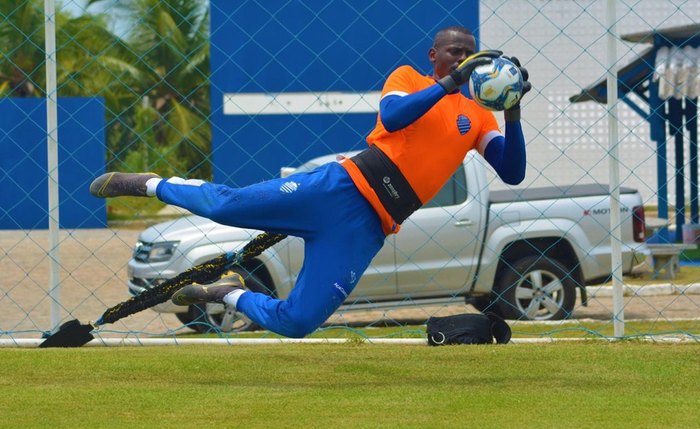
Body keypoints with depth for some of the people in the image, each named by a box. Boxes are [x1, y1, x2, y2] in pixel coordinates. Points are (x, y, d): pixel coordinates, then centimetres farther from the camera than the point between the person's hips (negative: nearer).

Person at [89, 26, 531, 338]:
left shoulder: (478, 117, 16)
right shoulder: (409, 78, 7)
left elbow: (513, 173, 6)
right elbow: (391, 117, -15)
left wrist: (513, 113, -8)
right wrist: (450, 84, -21)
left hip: (364, 231, 3)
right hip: (340, 188, -3)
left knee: (296, 323, -7)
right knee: (226, 205, -15)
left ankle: (230, 296, 22)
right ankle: (150, 185, 14)